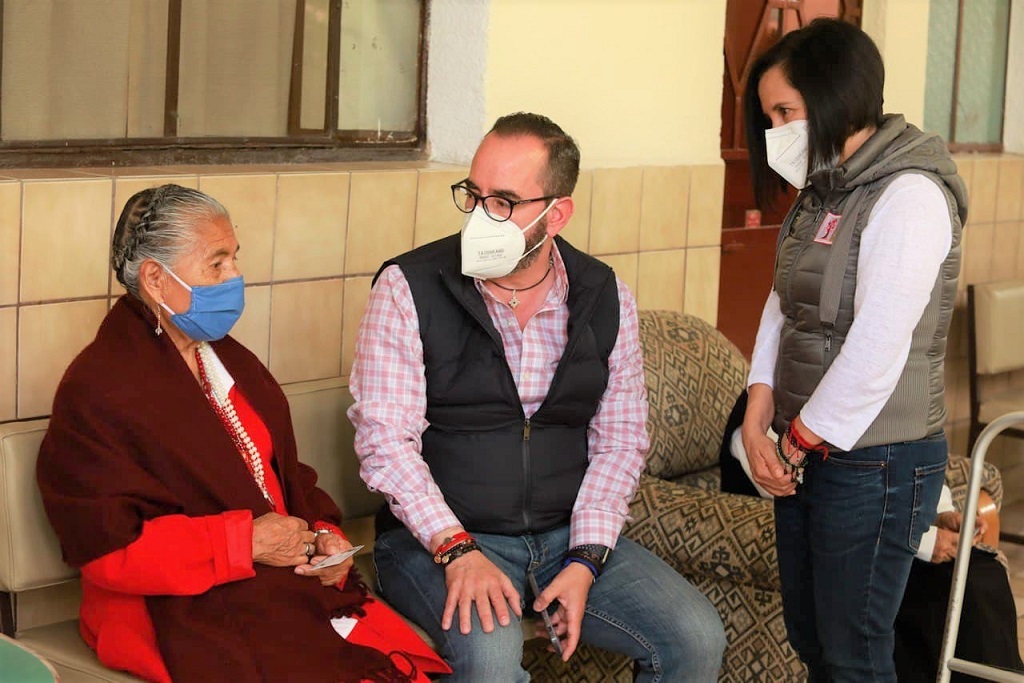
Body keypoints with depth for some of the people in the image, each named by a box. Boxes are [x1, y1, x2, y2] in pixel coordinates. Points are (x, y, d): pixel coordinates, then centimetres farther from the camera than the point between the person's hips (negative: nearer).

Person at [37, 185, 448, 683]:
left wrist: (323, 537, 3)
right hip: (185, 614, -7)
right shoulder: (96, 390, -6)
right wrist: (244, 543, -14)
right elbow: (110, 547, -13)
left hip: (291, 581, 7)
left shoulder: (233, 362, 20)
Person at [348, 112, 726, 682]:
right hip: (439, 539, -4)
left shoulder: (605, 298, 3)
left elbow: (619, 442, 4)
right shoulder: (409, 288, -7)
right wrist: (456, 548, -23)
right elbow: (385, 437, -12)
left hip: (569, 535, 4)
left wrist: (584, 561, -9)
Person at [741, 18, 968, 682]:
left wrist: (800, 439, -13)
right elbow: (781, 309, 9)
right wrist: (758, 420, -3)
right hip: (806, 455, 8)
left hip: (875, 463, -8)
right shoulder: (824, 192, 11)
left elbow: (876, 351, -23)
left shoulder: (909, 196, -17)